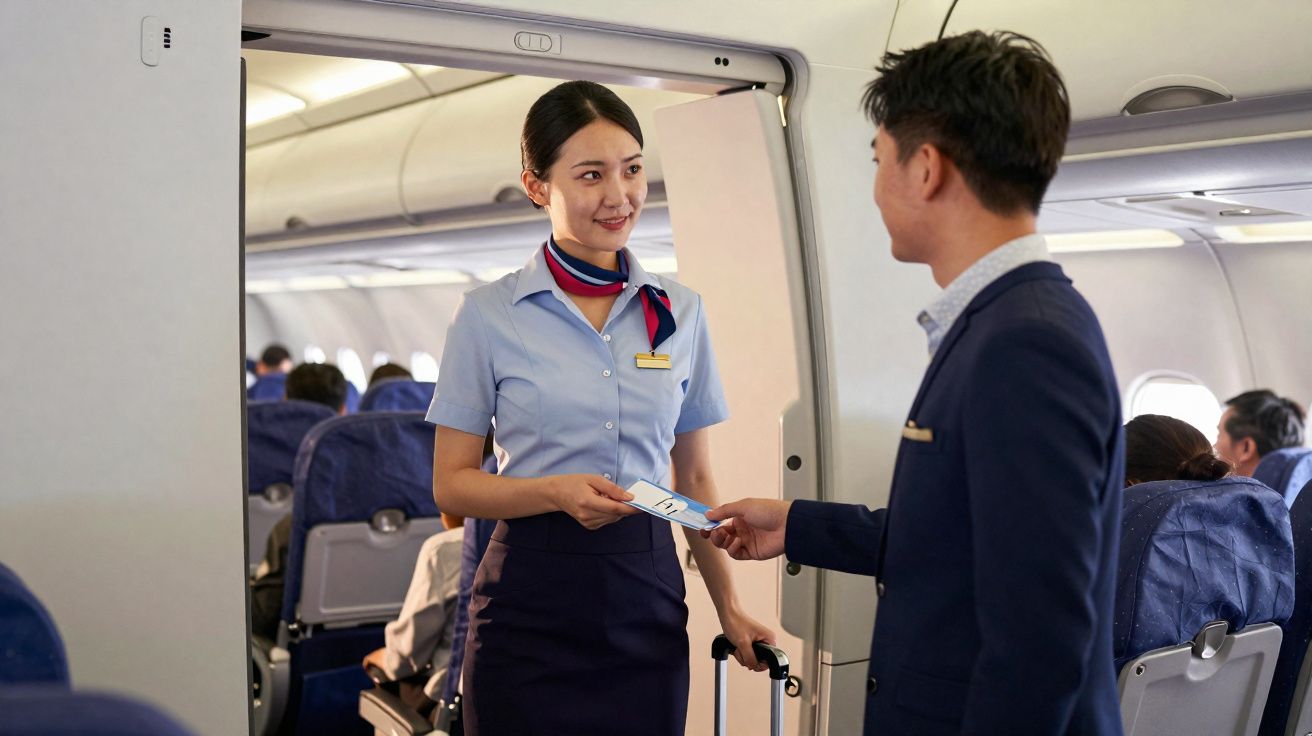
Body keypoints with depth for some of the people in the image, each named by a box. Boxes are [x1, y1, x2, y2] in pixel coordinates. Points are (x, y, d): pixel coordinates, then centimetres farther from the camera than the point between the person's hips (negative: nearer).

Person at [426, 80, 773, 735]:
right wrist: (558, 492, -18)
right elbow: (452, 485, -1)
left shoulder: (680, 312, 7)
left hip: (648, 593, 3)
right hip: (531, 596, -2)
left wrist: (728, 607, 10)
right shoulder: (488, 315, -3)